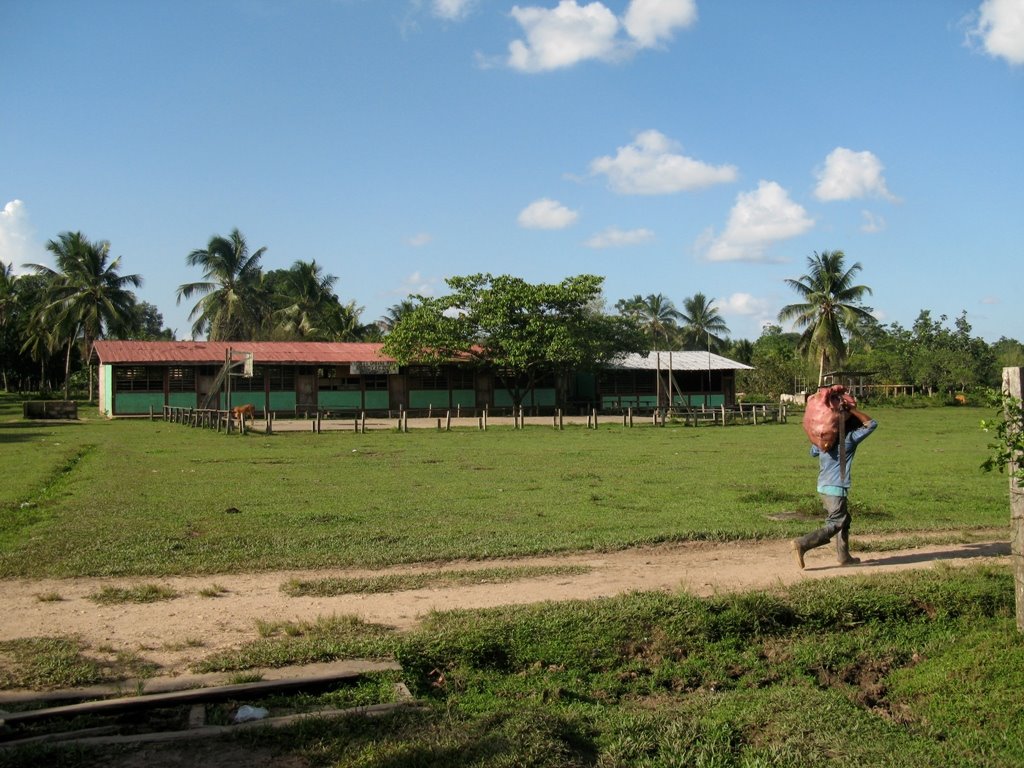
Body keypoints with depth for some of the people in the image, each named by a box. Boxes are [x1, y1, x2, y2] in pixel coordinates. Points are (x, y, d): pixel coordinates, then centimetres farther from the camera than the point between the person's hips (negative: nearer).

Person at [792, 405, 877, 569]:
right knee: (835, 525, -4)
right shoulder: (850, 438, -10)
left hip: (823, 486, 8)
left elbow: (813, 452, 25)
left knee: (844, 520, 21)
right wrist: (852, 409, -9)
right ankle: (802, 544, -17)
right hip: (836, 488, -8)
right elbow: (871, 424, -6)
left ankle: (844, 556, 26)